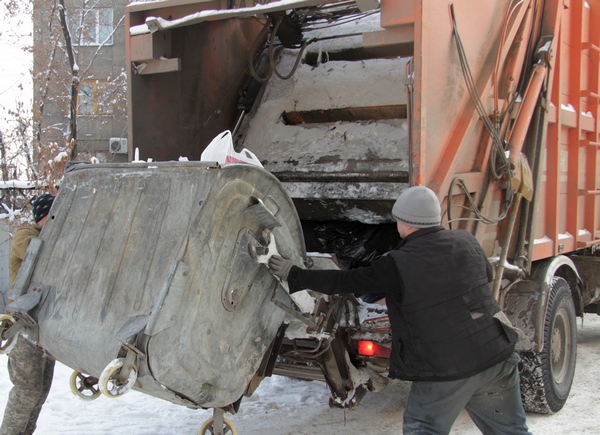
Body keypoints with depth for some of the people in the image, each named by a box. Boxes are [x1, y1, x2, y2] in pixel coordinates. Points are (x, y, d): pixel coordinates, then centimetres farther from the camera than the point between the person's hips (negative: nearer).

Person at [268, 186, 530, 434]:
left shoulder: (398, 265, -14)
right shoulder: (466, 242, 2)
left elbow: (344, 282, -7)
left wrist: (293, 275, 3)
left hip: (444, 370, -5)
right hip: (497, 357, 5)